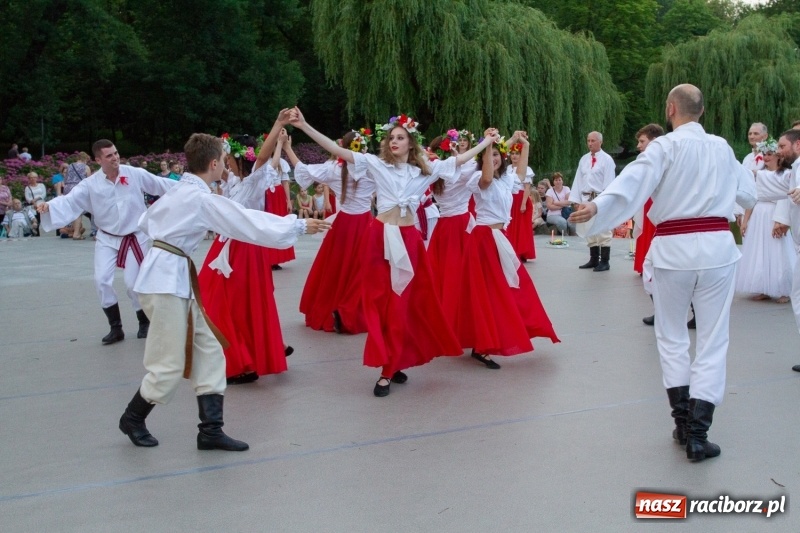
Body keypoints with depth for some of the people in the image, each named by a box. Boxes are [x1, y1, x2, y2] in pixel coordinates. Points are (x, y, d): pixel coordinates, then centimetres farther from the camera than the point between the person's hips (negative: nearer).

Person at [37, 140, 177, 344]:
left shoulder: (135, 174, -9)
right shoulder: (91, 184, -10)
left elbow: (160, 184, 1)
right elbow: (69, 200, -19)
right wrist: (49, 206, -38)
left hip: (135, 237, -1)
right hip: (107, 239, 1)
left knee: (134, 283, -2)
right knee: (102, 280, -8)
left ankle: (144, 323, 24)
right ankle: (116, 328, 9)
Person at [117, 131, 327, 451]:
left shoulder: (178, 191, 11)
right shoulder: (202, 199, -17)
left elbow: (145, 222, 23)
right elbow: (252, 225, -16)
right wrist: (300, 226, -8)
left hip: (174, 277, 10)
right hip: (166, 280, -10)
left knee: (208, 351, 8)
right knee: (169, 365, -1)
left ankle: (210, 430, 11)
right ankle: (132, 418, 22)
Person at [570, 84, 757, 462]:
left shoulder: (665, 146, -4)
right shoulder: (722, 148, 10)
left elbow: (634, 180, -23)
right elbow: (748, 193, 23)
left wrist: (597, 207, -37)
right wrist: (745, 203, 46)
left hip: (675, 249, -2)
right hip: (716, 247, 2)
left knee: (672, 338, 16)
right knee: (712, 341, 6)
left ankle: (683, 423, 20)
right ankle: (697, 434, 2)